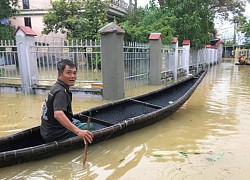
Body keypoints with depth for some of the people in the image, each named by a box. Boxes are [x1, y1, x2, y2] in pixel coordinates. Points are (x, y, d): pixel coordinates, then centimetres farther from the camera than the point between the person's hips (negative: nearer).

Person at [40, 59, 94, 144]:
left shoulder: (56, 86, 9)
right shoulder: (60, 92, -24)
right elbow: (58, 114, -41)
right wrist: (78, 131, -49)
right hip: (55, 135, -10)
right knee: (90, 129, -7)